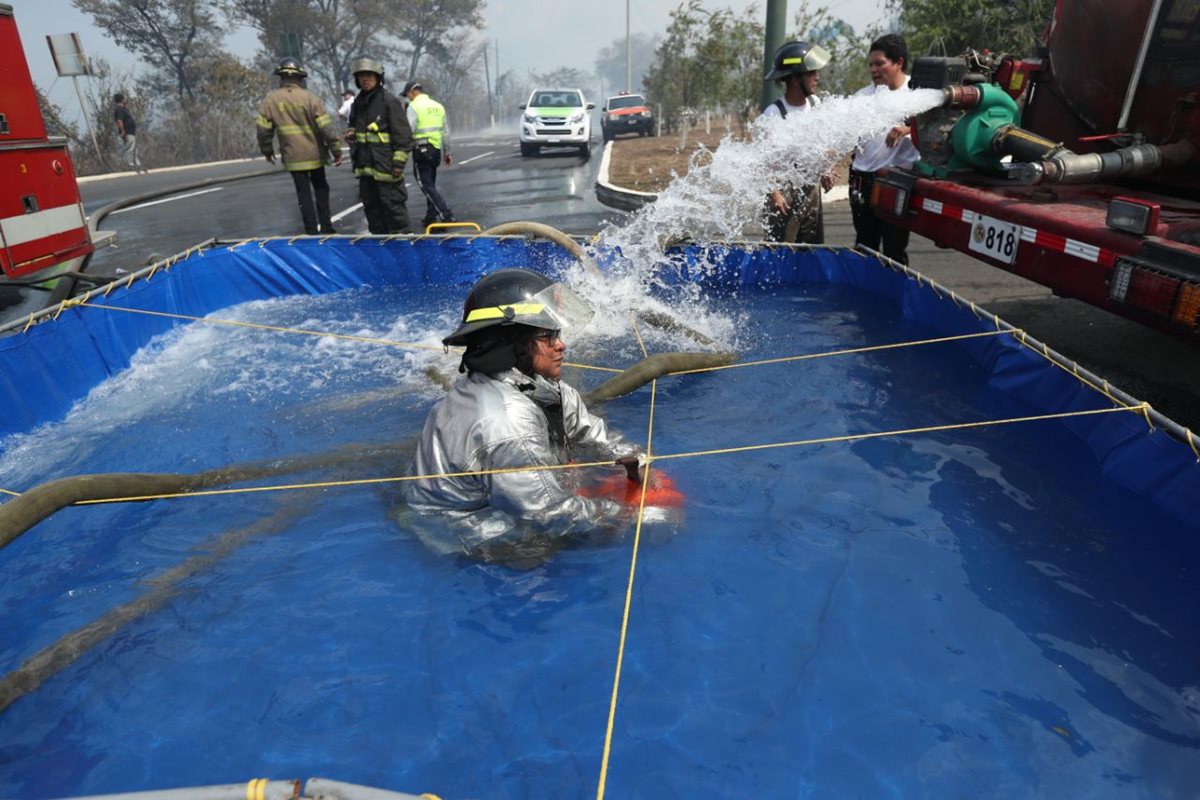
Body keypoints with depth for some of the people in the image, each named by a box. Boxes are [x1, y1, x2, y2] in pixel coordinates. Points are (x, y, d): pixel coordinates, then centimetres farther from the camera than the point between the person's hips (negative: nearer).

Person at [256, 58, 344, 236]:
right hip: (315, 154, -1)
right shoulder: (309, 97, -8)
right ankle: (326, 226, 16)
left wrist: (267, 150, 17)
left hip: (292, 157, 1)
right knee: (321, 189, 15)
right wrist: (336, 149, -5)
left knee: (304, 193, 7)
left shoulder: (270, 100, -1)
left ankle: (312, 231, 7)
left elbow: (264, 130, 2)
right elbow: (326, 126, -12)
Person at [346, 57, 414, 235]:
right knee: (371, 205, 13)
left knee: (393, 204, -6)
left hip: (385, 166, -8)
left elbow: (403, 134, -11)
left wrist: (399, 162, -16)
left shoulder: (390, 101, -7)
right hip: (365, 166, 8)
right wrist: (351, 134, 5)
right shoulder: (358, 103, 15)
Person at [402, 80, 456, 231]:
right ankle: (431, 218, 18)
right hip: (436, 149, 7)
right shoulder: (438, 106, 14)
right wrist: (447, 153, 22)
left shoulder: (414, 106, -7)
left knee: (426, 185, -6)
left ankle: (446, 215, -17)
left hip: (421, 149, -7)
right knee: (430, 184, 15)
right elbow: (446, 132, 16)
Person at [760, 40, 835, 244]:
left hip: (811, 189, 7)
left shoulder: (815, 103, 4)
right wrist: (774, 193, -23)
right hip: (784, 191, -7)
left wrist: (823, 172, 13)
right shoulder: (774, 114, -17)